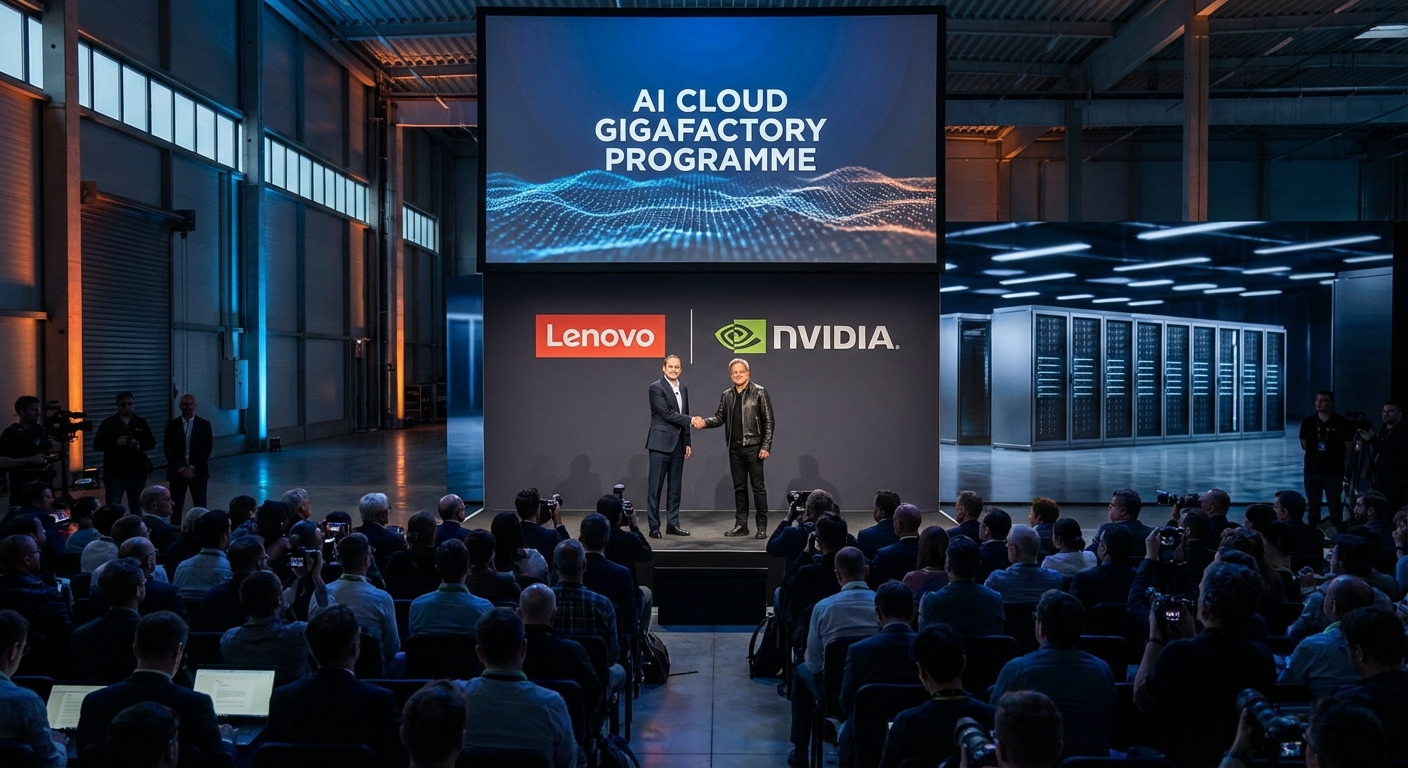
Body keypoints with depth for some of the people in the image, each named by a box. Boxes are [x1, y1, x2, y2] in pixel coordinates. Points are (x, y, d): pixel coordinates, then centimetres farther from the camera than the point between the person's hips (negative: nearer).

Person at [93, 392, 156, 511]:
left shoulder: (141, 423, 6)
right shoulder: (108, 423, 0)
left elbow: (152, 443, 8)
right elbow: (97, 445, -3)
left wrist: (140, 445, -14)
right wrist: (115, 442, -20)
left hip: (136, 472, 2)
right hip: (114, 473, -2)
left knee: (136, 506, 13)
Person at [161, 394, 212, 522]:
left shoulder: (204, 424, 2)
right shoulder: (172, 425, 4)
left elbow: (207, 449, -2)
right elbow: (167, 449, 0)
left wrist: (192, 467, -12)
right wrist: (180, 468, -11)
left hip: (198, 472, 0)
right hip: (177, 472, 0)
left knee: (200, 506, 1)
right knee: (176, 506, -2)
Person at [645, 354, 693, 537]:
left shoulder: (684, 388, 12)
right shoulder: (656, 387, -9)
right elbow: (667, 413, -16)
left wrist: (688, 443, 14)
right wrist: (691, 420, -15)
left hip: (678, 444, 7)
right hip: (660, 443, -7)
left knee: (675, 486, 10)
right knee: (655, 486, -2)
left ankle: (673, 524, 16)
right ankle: (654, 526, 2)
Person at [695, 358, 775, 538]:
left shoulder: (759, 393, -4)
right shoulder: (726, 395, 10)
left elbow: (768, 421, -6)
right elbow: (720, 417, 8)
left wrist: (766, 446, -13)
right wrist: (704, 422, -13)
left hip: (754, 447, -5)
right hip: (735, 448, 5)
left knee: (758, 486, -2)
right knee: (739, 487, 10)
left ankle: (762, 526, 4)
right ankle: (741, 524, 16)